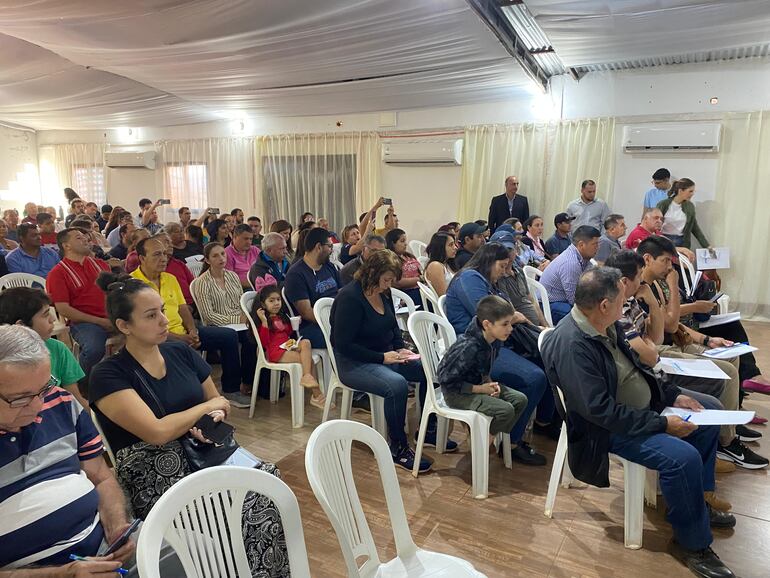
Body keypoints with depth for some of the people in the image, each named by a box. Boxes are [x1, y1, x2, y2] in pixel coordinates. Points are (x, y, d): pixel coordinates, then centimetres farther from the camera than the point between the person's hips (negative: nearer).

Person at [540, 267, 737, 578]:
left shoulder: (605, 324, -4)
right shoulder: (571, 345, -32)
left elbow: (632, 365, 11)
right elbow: (602, 411, -31)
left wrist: (672, 394, 1)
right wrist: (662, 423, -25)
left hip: (644, 401, 10)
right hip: (609, 427, -10)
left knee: (710, 407, 16)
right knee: (683, 457, -27)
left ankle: (695, 501, 29)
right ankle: (693, 543, 1)